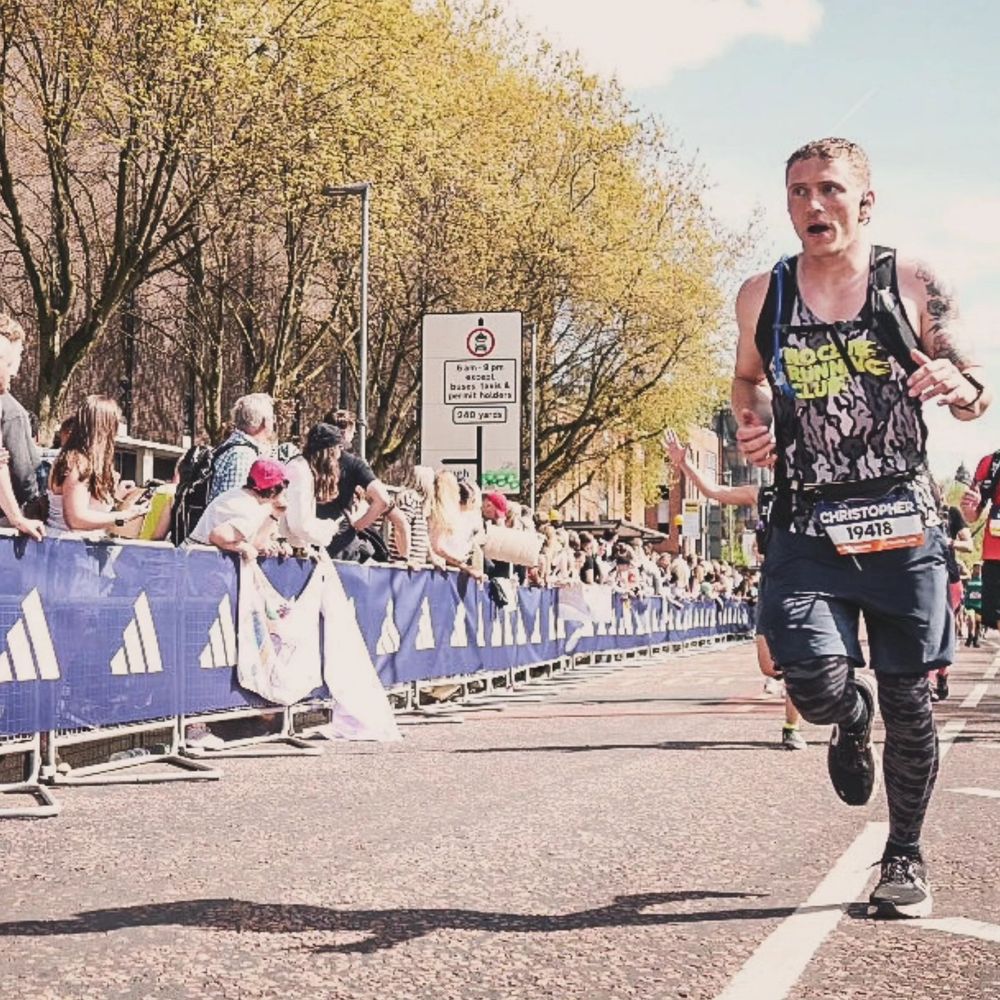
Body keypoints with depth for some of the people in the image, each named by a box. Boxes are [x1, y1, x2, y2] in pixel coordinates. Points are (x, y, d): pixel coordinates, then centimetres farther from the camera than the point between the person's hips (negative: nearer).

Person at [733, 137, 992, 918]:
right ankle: (853, 723, 23)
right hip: (806, 526, 1)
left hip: (902, 524, 0)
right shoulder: (762, 295, 6)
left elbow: (978, 397, 6)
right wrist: (754, 422, 3)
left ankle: (905, 858, 26)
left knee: (908, 698, 5)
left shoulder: (915, 285, 1)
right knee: (816, 682, -16)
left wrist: (960, 388, -18)